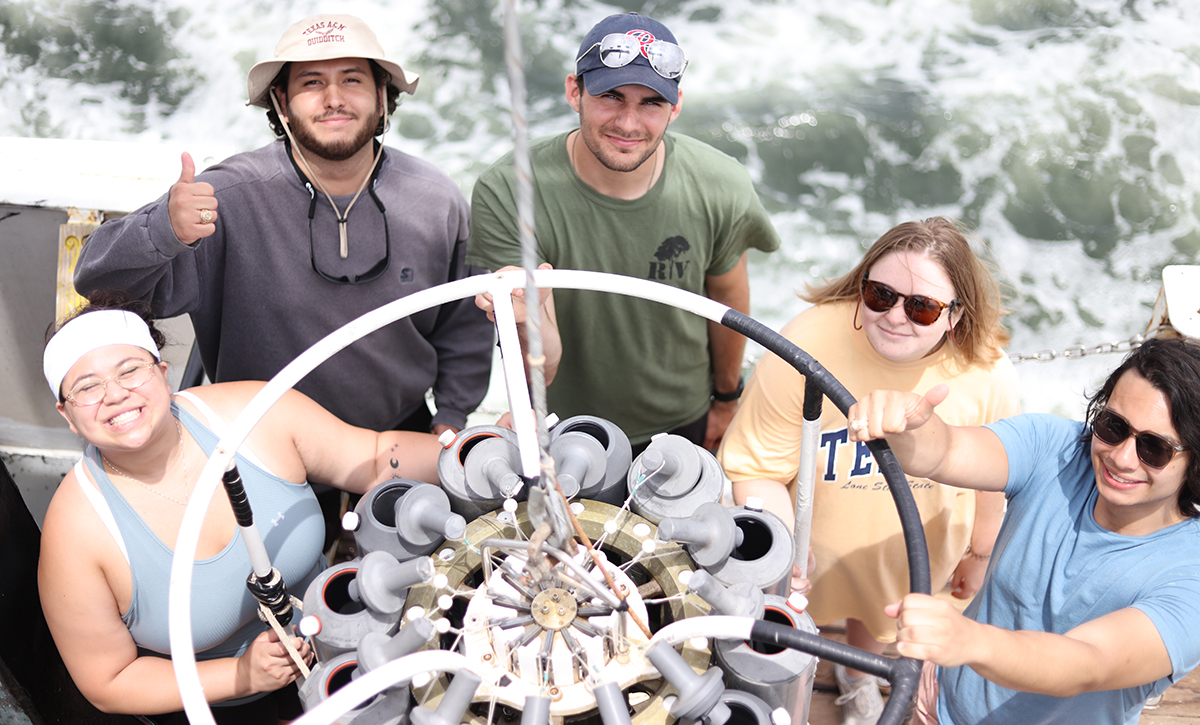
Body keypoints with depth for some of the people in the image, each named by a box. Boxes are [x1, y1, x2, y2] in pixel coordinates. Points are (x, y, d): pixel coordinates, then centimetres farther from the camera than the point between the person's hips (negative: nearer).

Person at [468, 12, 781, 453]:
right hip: (565, 437, -1)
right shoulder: (505, 195, -29)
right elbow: (541, 370, -31)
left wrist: (726, 399, 12)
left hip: (686, 425, 2)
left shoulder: (719, 189, -22)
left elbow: (727, 295, -1)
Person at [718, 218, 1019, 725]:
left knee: (880, 622, 34)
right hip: (812, 546, -2)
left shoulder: (988, 373, -24)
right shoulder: (806, 346, -34)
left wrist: (979, 552, 9)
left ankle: (857, 675, 71)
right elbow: (754, 468, -27)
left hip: (912, 556, 3)